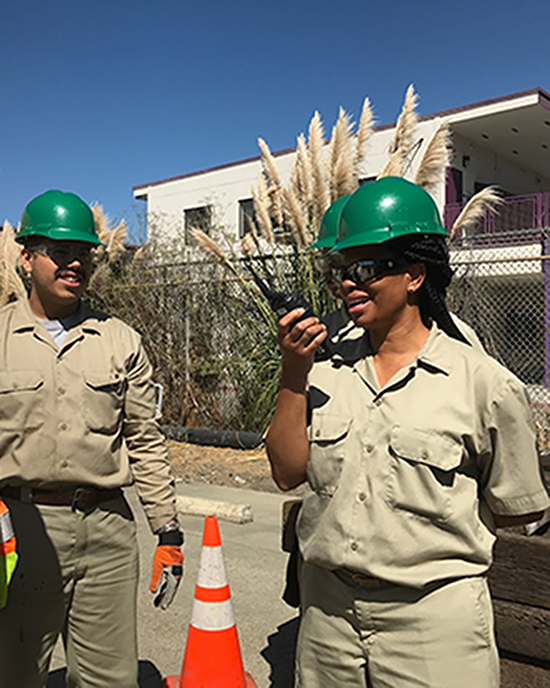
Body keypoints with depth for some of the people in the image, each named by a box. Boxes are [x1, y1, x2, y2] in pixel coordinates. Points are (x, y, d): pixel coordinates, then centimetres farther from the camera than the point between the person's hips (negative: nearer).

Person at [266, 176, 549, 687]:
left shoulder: (483, 382, -10)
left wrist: (426, 539, 1)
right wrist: (293, 374, -11)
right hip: (327, 610, 4)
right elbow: (287, 472, -3)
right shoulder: (327, 370, 2)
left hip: (433, 624, -4)